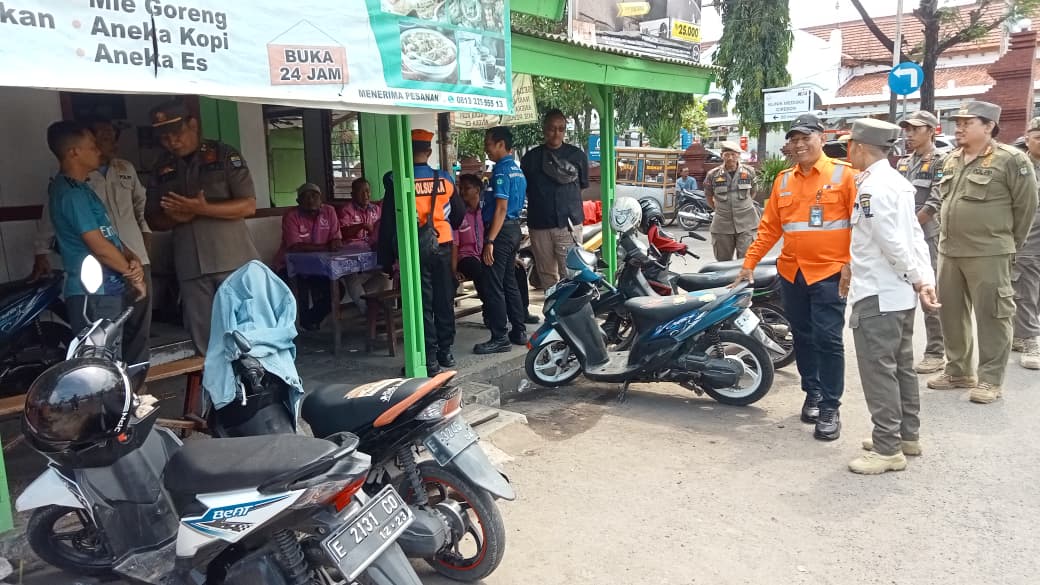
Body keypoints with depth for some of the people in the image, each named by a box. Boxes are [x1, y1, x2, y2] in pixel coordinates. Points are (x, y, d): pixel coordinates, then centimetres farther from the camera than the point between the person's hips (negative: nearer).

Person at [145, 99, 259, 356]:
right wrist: (174, 217, -6)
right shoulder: (162, 168, 13)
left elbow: (249, 205, -7)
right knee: (204, 340, 8)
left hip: (233, 261, -4)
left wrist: (203, 209, -18)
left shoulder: (224, 155, 0)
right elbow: (152, 219, 17)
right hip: (191, 266, 4)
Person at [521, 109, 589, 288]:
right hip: (539, 225, 2)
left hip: (569, 223, -1)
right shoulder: (531, 157, 6)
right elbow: (523, 189, 13)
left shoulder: (577, 155, 5)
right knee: (546, 274, 8)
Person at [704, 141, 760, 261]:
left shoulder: (749, 171, 4)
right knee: (723, 261, 8)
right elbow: (708, 196, 16)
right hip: (722, 225, 1)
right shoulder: (713, 174, 1)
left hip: (746, 224, -1)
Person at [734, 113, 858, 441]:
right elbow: (770, 227, 12)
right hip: (791, 273, 5)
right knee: (802, 338, 14)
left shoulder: (844, 174, -4)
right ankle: (812, 393, 30)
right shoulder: (783, 180, 11)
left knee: (828, 339, -6)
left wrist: (853, 265, -15)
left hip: (830, 273, -5)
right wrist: (749, 263, 7)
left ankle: (830, 408, 4)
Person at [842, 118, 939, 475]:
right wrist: (926, 279, 6)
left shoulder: (872, 186, -18)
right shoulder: (896, 181, 13)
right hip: (899, 291, 10)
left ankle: (887, 449, 2)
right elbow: (915, 236, 10)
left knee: (878, 371, -4)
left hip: (879, 295, -10)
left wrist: (917, 281, -12)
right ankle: (907, 436, 28)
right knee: (901, 367, 17)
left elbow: (893, 243, -22)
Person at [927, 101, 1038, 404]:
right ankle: (958, 370, 27)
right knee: (951, 313, 13)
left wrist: (1007, 244, 2)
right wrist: (946, 235, 17)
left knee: (992, 316, 1)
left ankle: (990, 379, 11)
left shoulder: (1011, 159, -8)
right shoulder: (951, 159, 12)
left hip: (988, 254, -7)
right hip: (948, 251, 7)